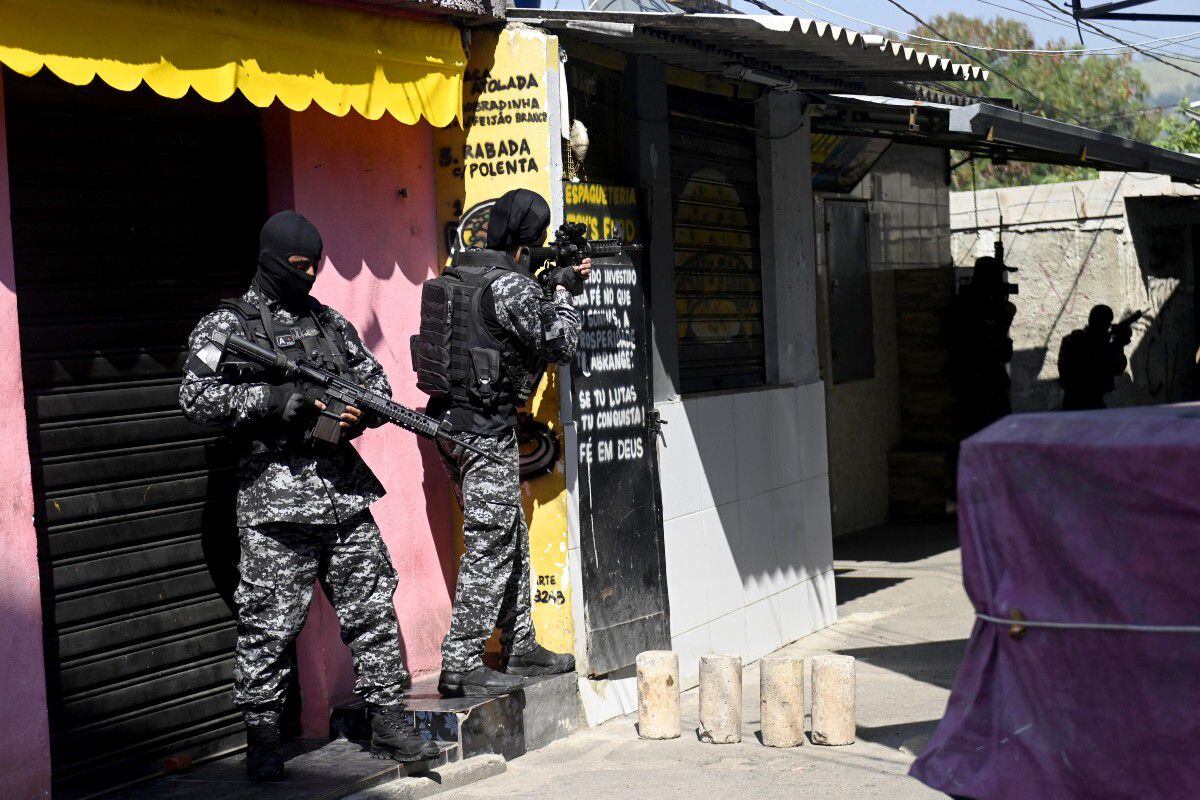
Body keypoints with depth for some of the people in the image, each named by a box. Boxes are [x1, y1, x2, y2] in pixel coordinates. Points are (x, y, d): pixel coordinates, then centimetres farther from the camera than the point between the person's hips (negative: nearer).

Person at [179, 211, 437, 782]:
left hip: (345, 491, 5)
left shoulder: (331, 322, 17)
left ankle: (389, 724, 16)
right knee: (269, 626, -1)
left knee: (372, 610, 7)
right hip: (275, 495, -5)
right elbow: (196, 399, -11)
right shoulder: (227, 325, 0)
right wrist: (278, 398, -17)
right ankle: (261, 742, 11)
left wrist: (361, 412, -2)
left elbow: (377, 382, 22)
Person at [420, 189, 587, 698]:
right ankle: (461, 665, -1)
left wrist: (556, 289, 22)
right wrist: (564, 292, 6)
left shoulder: (457, 273, 11)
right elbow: (560, 344, -8)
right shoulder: (509, 283, -17)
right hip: (485, 426, -10)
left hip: (451, 421, 10)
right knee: (490, 545, -4)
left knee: (512, 539, 17)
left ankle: (520, 648, 25)